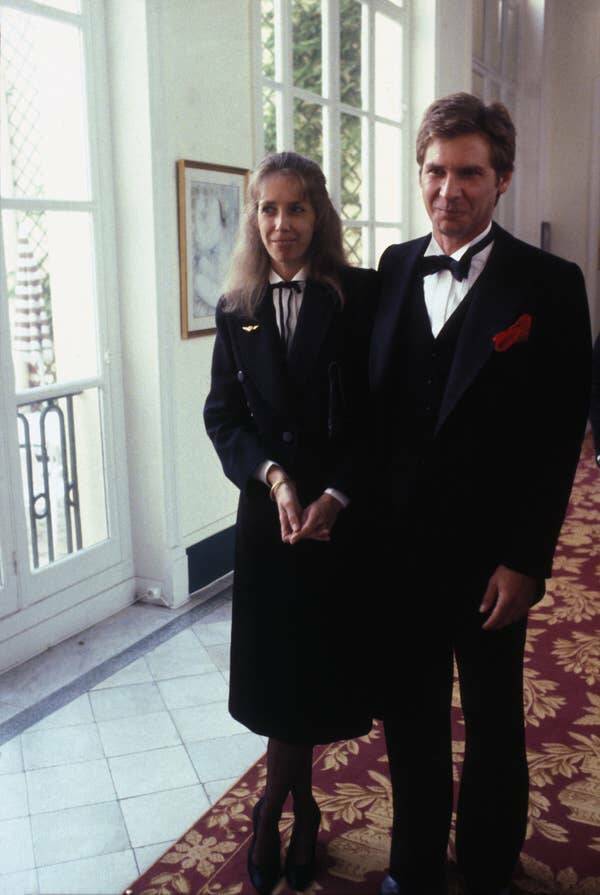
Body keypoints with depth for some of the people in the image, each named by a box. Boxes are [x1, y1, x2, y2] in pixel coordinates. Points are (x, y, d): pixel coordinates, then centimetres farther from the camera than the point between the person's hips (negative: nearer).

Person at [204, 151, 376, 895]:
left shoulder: (361, 294, -4)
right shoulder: (237, 309, 5)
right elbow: (222, 414, 3)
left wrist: (335, 496, -15)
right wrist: (273, 475, -14)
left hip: (345, 511, -2)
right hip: (267, 510, 2)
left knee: (324, 660, 8)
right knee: (278, 663, 10)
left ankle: (275, 805, 32)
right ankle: (300, 807, 33)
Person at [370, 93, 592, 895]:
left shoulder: (548, 285, -9)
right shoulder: (393, 269, 4)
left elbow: (559, 437, -11)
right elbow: (372, 405, 6)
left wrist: (525, 560, -13)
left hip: (487, 555, -3)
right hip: (399, 545, 4)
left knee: (493, 723, 16)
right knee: (409, 715, 18)